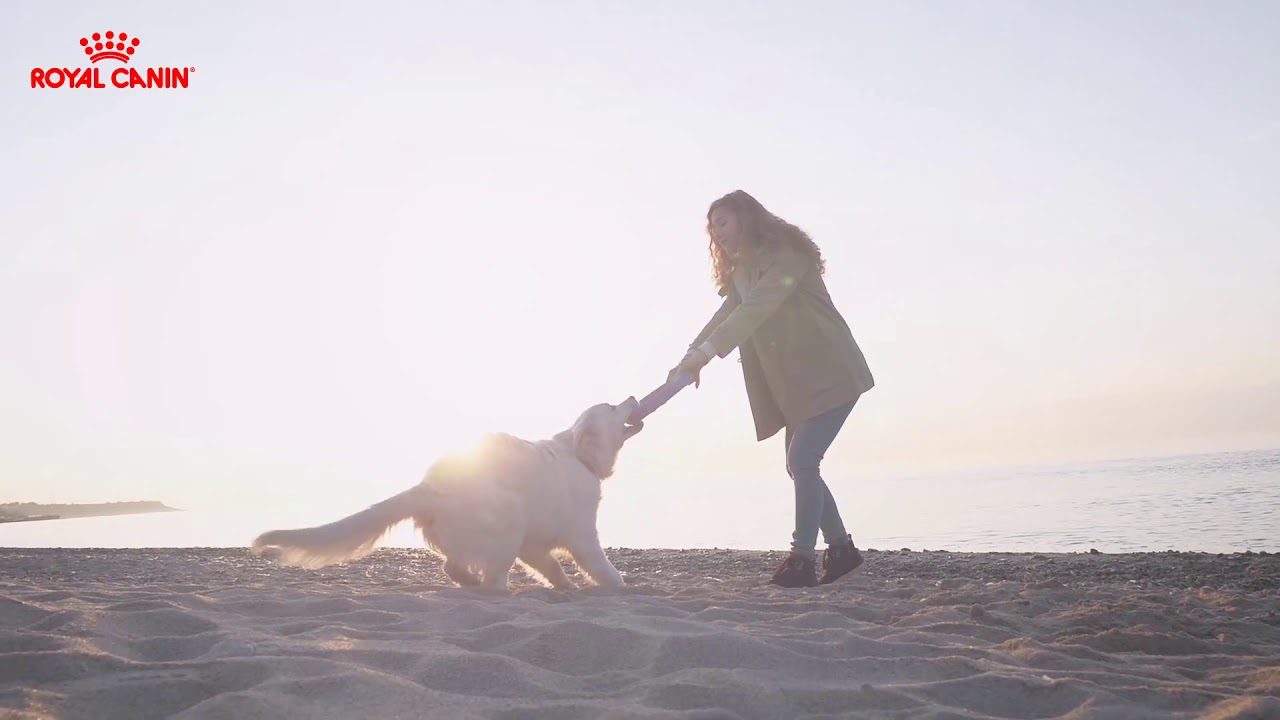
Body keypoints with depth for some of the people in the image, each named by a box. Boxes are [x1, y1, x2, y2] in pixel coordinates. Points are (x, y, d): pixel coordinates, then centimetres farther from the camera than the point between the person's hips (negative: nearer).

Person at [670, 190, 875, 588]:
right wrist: (689, 358, -12)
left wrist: (705, 352, -36)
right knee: (799, 466, 7)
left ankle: (803, 559, -12)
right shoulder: (741, 272, 16)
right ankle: (841, 548, 18)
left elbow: (756, 309, -28)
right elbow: (725, 317, 4)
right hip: (796, 382, 9)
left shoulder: (785, 255, -14)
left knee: (802, 461, -16)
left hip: (830, 375, -9)